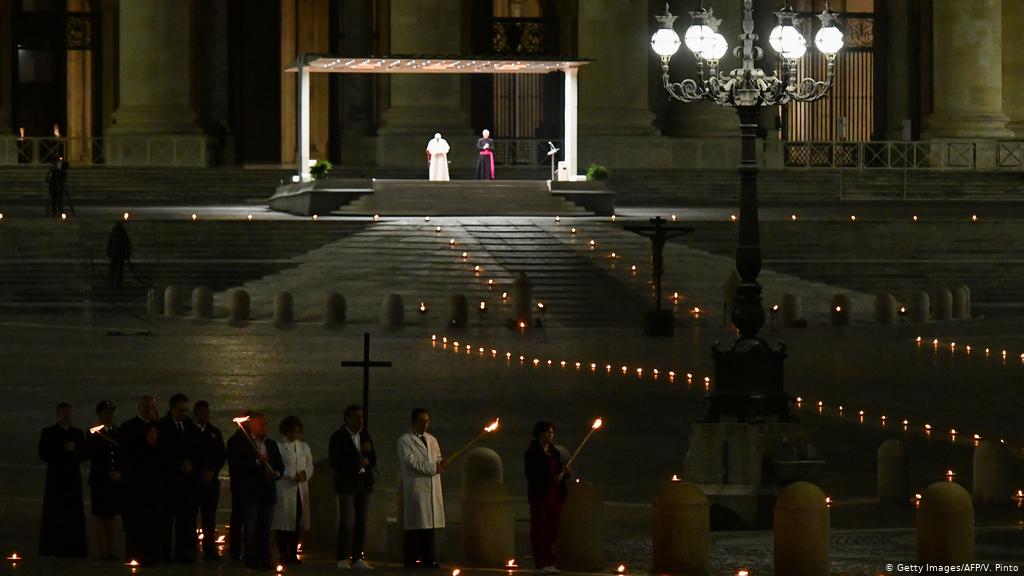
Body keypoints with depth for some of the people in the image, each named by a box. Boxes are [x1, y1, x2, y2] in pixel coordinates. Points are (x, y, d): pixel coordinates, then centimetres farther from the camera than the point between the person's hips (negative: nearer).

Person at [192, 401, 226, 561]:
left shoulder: (214, 432, 14)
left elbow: (222, 455, 13)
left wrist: (212, 471, -3)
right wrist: (200, 473, -8)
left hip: (210, 480, 3)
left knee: (209, 518, 1)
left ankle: (210, 551, 3)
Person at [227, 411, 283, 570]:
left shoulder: (271, 444, 16)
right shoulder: (239, 444, -1)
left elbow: (280, 465, 16)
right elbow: (237, 466, -12)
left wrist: (277, 473, -6)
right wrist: (257, 462, -20)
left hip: (268, 491, 5)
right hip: (250, 493, -5)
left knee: (265, 528, 5)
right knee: (250, 528, -4)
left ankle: (263, 559, 8)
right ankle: (251, 559, -1)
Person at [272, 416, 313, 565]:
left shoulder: (304, 447, 16)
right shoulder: (279, 447, -3)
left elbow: (310, 466, 15)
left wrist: (305, 474, -6)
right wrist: (293, 476, -16)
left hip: (301, 490, 5)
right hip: (284, 489, -5)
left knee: (298, 522, 3)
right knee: (284, 521, -4)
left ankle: (293, 554, 11)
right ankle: (283, 555, 4)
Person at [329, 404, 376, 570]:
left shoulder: (364, 435, 14)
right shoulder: (338, 437, -3)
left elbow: (373, 461, 14)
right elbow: (335, 462, -10)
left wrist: (368, 452, -7)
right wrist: (358, 461, -9)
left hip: (364, 484, 5)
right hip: (347, 484, -5)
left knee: (361, 523, 3)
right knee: (347, 522, -11)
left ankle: (357, 559, 6)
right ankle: (342, 559, -6)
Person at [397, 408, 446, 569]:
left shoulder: (432, 440, 20)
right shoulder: (405, 441, 0)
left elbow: (438, 460, 23)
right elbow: (411, 462, -9)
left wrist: (440, 465, -2)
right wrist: (433, 468, -11)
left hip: (432, 488, 6)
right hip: (415, 487, -6)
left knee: (430, 525, 3)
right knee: (414, 526, -8)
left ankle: (428, 559, 6)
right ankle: (411, 560, -5)